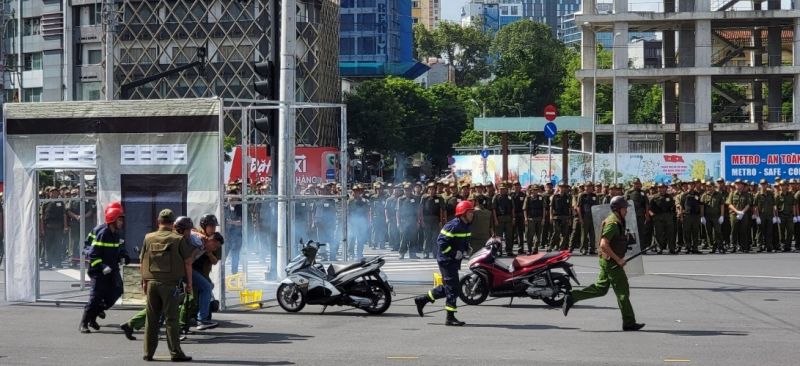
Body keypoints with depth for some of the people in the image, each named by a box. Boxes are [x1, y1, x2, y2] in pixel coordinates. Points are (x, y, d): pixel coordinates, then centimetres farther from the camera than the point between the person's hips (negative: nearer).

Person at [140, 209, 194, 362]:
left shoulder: (149, 238, 2)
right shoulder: (179, 239, -7)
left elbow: (143, 261, 8)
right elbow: (187, 262, -5)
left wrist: (144, 281, 18)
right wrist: (189, 283, 4)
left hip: (152, 283, 3)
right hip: (171, 284, -3)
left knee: (151, 319, 9)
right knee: (171, 319, 0)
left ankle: (148, 353, 11)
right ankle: (175, 353, 0)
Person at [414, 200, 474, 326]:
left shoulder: (465, 226, 11)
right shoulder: (453, 226, -20)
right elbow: (442, 242, -23)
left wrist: (467, 250, 7)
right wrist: (454, 253, -22)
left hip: (454, 261, 10)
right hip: (447, 260, -10)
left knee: (447, 288, 17)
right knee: (453, 288, -8)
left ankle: (422, 299, 30)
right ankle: (450, 318, -2)